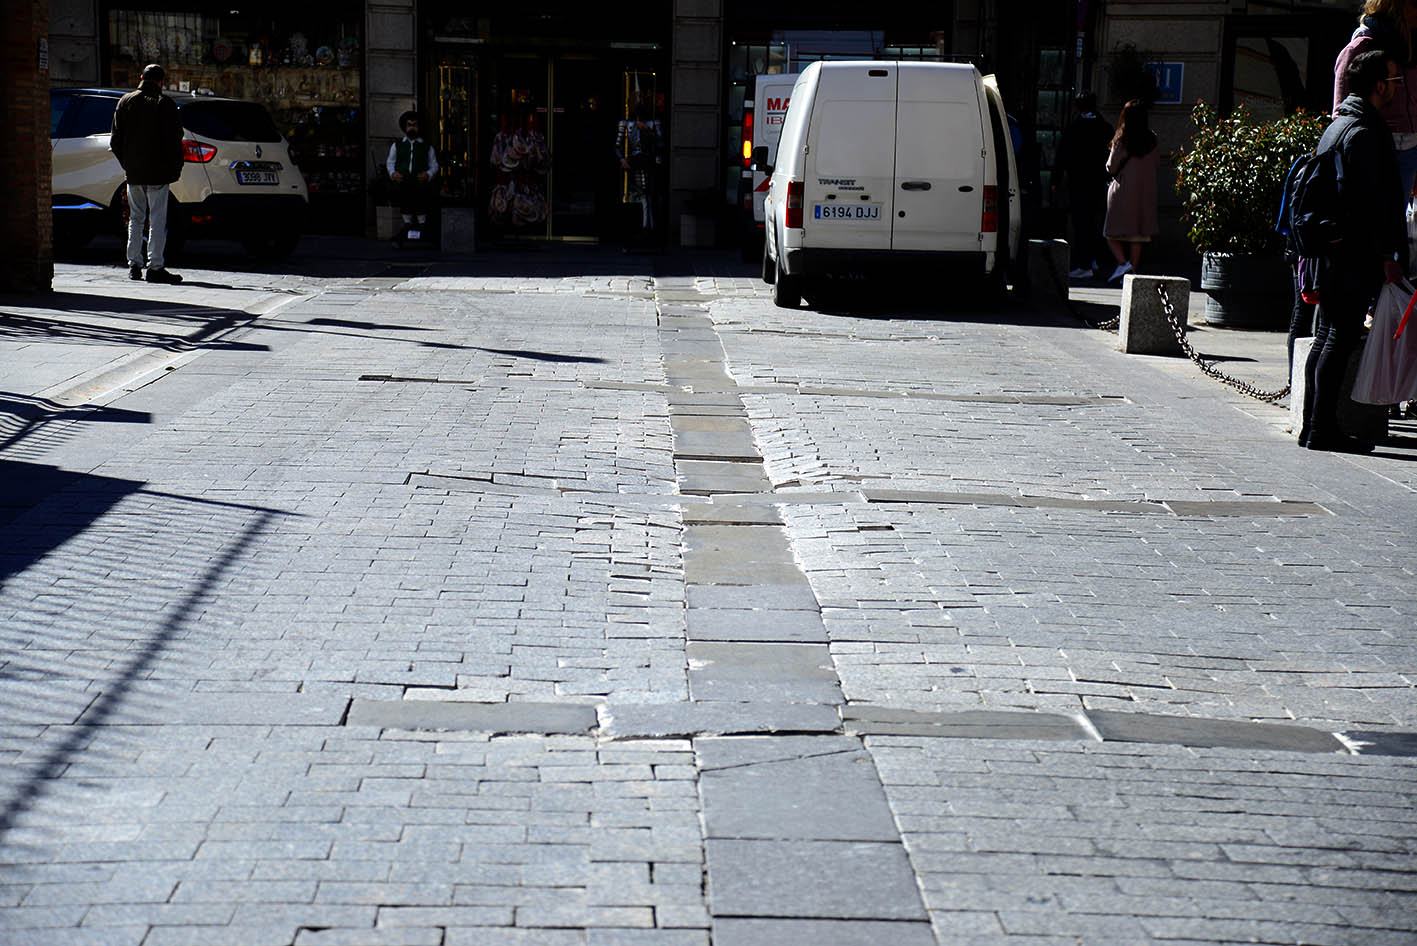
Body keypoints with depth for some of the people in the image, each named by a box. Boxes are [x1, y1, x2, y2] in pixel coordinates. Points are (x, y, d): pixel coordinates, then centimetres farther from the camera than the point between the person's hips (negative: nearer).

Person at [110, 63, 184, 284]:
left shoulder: (126, 102, 6)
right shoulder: (165, 104, -8)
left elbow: (115, 141, 9)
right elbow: (174, 141, -10)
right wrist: (175, 169, 0)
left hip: (133, 172, 4)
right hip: (158, 172, -4)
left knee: (136, 218, 14)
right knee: (157, 220, -3)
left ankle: (134, 264, 15)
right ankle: (155, 267, -7)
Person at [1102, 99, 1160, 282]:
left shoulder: (1121, 140, -12)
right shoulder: (1153, 140, 0)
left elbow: (1111, 168, -6)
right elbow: (1157, 166, 10)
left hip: (1123, 191, -4)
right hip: (1145, 193, 4)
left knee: (1112, 234, 3)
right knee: (1137, 236, 10)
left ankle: (1123, 263, -17)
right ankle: (1133, 269, 10)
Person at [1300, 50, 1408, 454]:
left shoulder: (1337, 125, 18)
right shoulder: (1364, 132, -14)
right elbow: (1371, 200, -19)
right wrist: (1388, 255, -17)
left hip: (1330, 251, 10)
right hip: (1357, 255, -10)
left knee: (1326, 339, 11)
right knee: (1340, 341, -8)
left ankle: (1314, 426, 15)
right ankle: (1322, 429, -6)